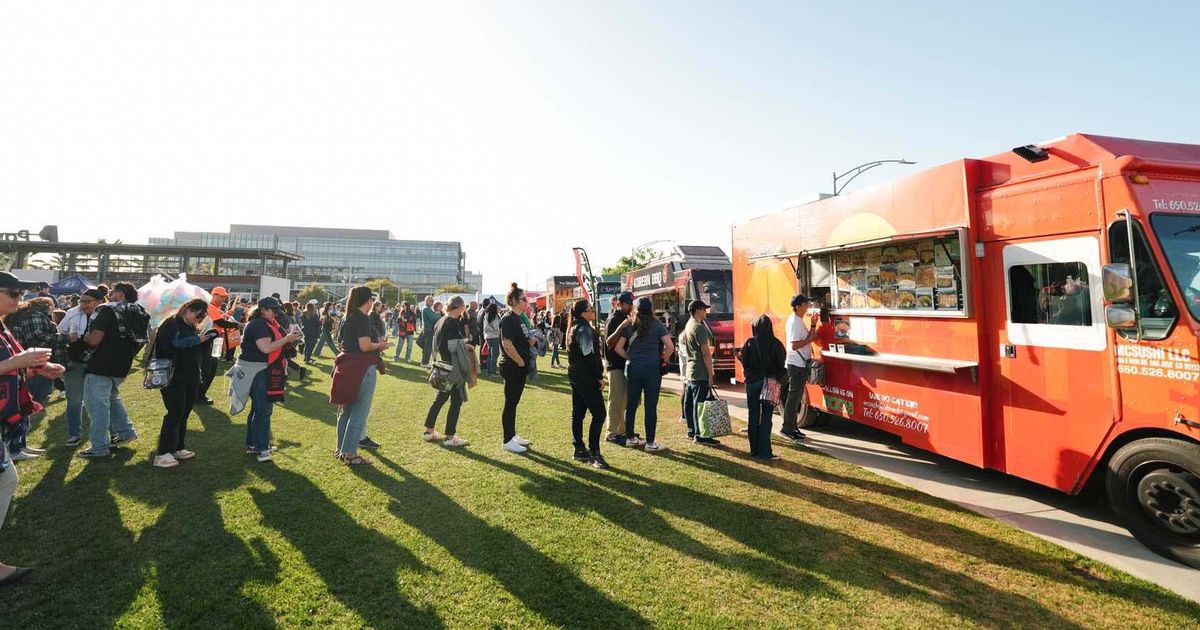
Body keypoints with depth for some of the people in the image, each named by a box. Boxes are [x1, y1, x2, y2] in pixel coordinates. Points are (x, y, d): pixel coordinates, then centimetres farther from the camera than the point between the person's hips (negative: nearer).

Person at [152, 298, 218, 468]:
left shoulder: (192, 328, 15)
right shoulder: (171, 324, -9)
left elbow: (200, 352, 15)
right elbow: (171, 345, -25)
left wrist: (206, 339, -1)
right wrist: (196, 340, -21)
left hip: (191, 378, 8)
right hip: (174, 378, -8)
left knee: (184, 414, 13)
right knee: (175, 414, -8)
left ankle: (177, 448, 24)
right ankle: (162, 454, -1)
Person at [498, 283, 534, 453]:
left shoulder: (518, 318, 13)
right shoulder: (508, 319, -16)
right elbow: (507, 344, -25)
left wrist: (529, 340, 7)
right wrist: (521, 362, -17)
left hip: (520, 368, 9)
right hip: (512, 367, -9)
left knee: (514, 402, 17)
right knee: (510, 403, -1)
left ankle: (512, 435, 28)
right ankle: (508, 441, 8)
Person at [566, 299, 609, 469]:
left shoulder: (574, 328, 15)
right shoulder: (584, 329, -16)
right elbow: (589, 356, -21)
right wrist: (599, 377, -16)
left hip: (575, 375, 10)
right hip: (586, 377, -10)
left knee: (578, 414, 12)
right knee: (599, 414, -8)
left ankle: (579, 450, 19)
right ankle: (594, 453, -7)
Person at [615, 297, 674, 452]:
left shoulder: (629, 326, 5)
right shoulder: (657, 326, -4)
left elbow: (618, 348, 2)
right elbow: (670, 347, -11)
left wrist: (630, 358, 11)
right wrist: (661, 359, 3)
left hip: (632, 368, 3)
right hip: (652, 368, -3)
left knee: (631, 404, 12)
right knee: (651, 407, 1)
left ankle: (630, 438, 23)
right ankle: (650, 443, 5)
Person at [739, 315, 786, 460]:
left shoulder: (749, 343, -8)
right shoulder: (776, 344, -9)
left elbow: (744, 362, -6)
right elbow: (781, 365, -5)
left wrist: (739, 354, 13)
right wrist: (778, 379, 12)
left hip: (752, 382, 1)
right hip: (770, 383, -1)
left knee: (753, 416, 10)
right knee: (766, 417, 4)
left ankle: (754, 450, 15)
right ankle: (764, 452, 2)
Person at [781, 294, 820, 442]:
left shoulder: (799, 321, 15)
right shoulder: (794, 322, -17)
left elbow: (806, 338, 18)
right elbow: (794, 345, -23)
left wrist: (812, 326, 8)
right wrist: (811, 338, -16)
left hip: (801, 364, 10)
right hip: (796, 364, -10)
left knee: (796, 396, 14)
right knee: (794, 396, -5)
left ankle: (792, 426, 22)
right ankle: (787, 428, 2)